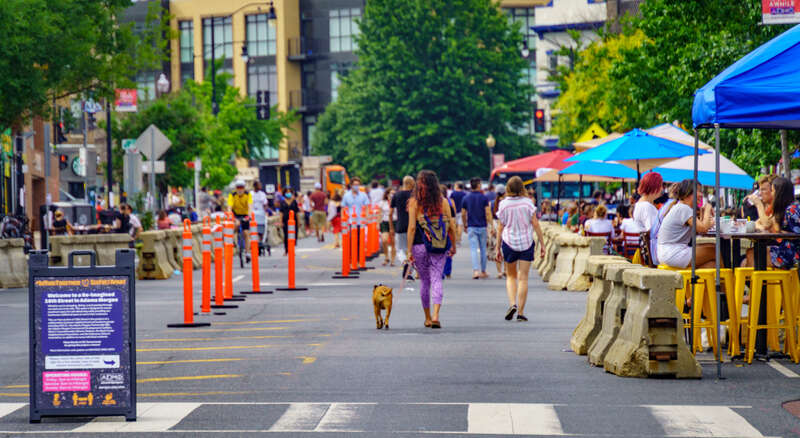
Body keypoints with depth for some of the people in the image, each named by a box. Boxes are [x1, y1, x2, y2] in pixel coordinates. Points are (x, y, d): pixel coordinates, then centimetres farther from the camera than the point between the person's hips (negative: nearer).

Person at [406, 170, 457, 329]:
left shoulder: (414, 202, -5)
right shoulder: (442, 201, 1)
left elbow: (411, 228, -9)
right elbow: (451, 226, 2)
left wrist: (409, 250, -6)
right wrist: (453, 246, 14)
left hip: (420, 246, -1)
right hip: (439, 248, 1)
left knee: (424, 281, 12)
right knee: (436, 280, 1)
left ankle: (427, 318, 21)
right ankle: (435, 315, -16)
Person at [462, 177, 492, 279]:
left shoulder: (466, 198, 2)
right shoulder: (483, 197, -4)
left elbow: (463, 214, 5)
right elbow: (488, 213, -10)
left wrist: (465, 225, 18)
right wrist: (491, 225, -7)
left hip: (471, 227, 1)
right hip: (482, 227, -1)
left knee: (474, 249, -3)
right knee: (483, 249, 11)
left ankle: (476, 270, -20)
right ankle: (483, 271, 19)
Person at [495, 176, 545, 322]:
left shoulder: (503, 204, -5)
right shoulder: (527, 202, -5)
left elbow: (500, 227, -1)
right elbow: (535, 223, -5)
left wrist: (498, 246, 7)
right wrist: (542, 243, 1)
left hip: (509, 243, 0)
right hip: (527, 243, 0)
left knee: (511, 276, 16)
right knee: (523, 278, 3)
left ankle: (512, 304, -6)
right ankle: (521, 312, 1)